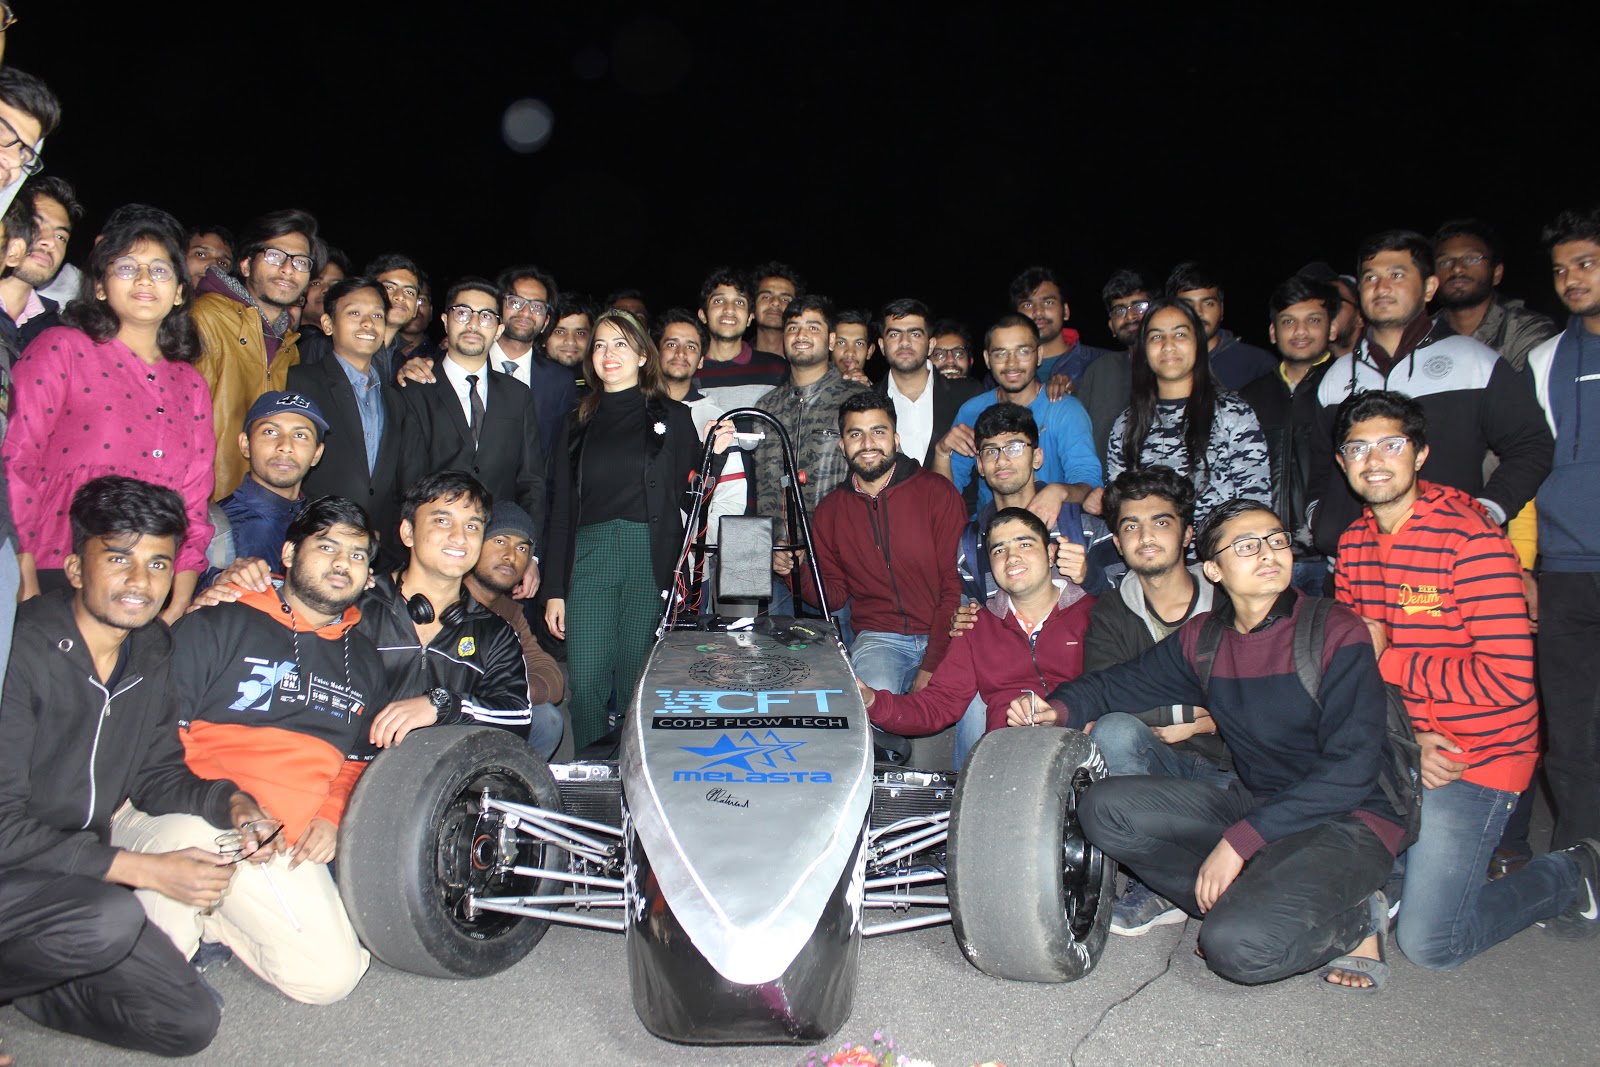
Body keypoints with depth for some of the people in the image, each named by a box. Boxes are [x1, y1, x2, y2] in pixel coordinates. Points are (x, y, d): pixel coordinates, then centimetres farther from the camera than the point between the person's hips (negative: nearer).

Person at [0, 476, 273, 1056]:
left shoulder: (152, 651, 3)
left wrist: (231, 803, -9)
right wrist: (142, 868, -23)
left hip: (77, 876, 7)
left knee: (191, 1023, 0)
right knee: (112, 921, -35)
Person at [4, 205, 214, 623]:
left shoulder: (190, 385, 15)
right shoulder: (61, 349, 4)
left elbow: (194, 502, 11)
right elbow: (16, 464, -3)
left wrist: (178, 606, 0)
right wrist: (26, 587, -10)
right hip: (55, 582, -3)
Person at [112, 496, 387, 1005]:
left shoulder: (364, 662, 18)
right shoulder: (218, 625, 2)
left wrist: (332, 817, 4)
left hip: (283, 848, 4)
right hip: (180, 816, -4)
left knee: (331, 976, -14)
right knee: (202, 839, -40)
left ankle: (201, 919, 11)